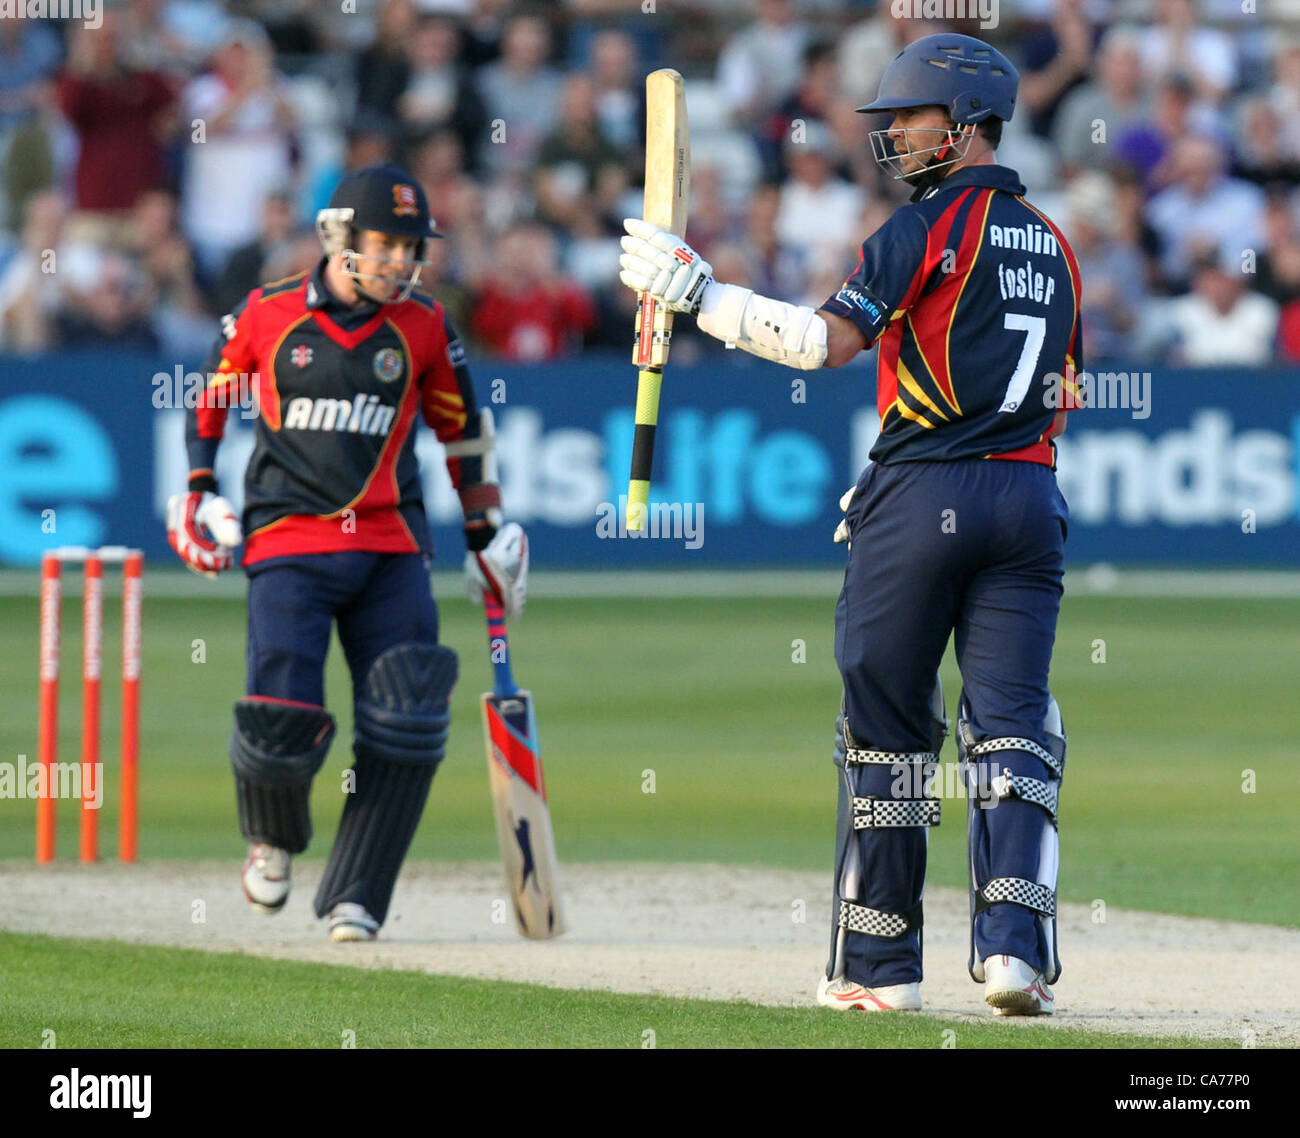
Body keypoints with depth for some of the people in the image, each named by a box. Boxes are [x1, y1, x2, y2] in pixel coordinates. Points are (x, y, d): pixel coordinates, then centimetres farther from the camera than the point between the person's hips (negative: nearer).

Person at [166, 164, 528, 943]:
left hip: (392, 544, 2)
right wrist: (200, 490, 6)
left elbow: (462, 426, 17)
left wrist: (487, 534, 18)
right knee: (282, 721, -15)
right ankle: (274, 836, 19)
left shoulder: (423, 327, 4)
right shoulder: (269, 314, 0)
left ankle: (355, 900, -3)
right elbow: (210, 395, 16)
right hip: (287, 541, -2)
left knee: (406, 725, -12)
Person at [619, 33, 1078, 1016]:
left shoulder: (929, 226, -6)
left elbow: (829, 339, -17)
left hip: (921, 495, -5)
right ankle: (1016, 943, -17)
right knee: (1013, 727, 0)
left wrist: (695, 288, -15)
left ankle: (879, 964, 9)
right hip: (1030, 497, 5)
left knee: (887, 727, 5)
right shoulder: (1052, 244, 18)